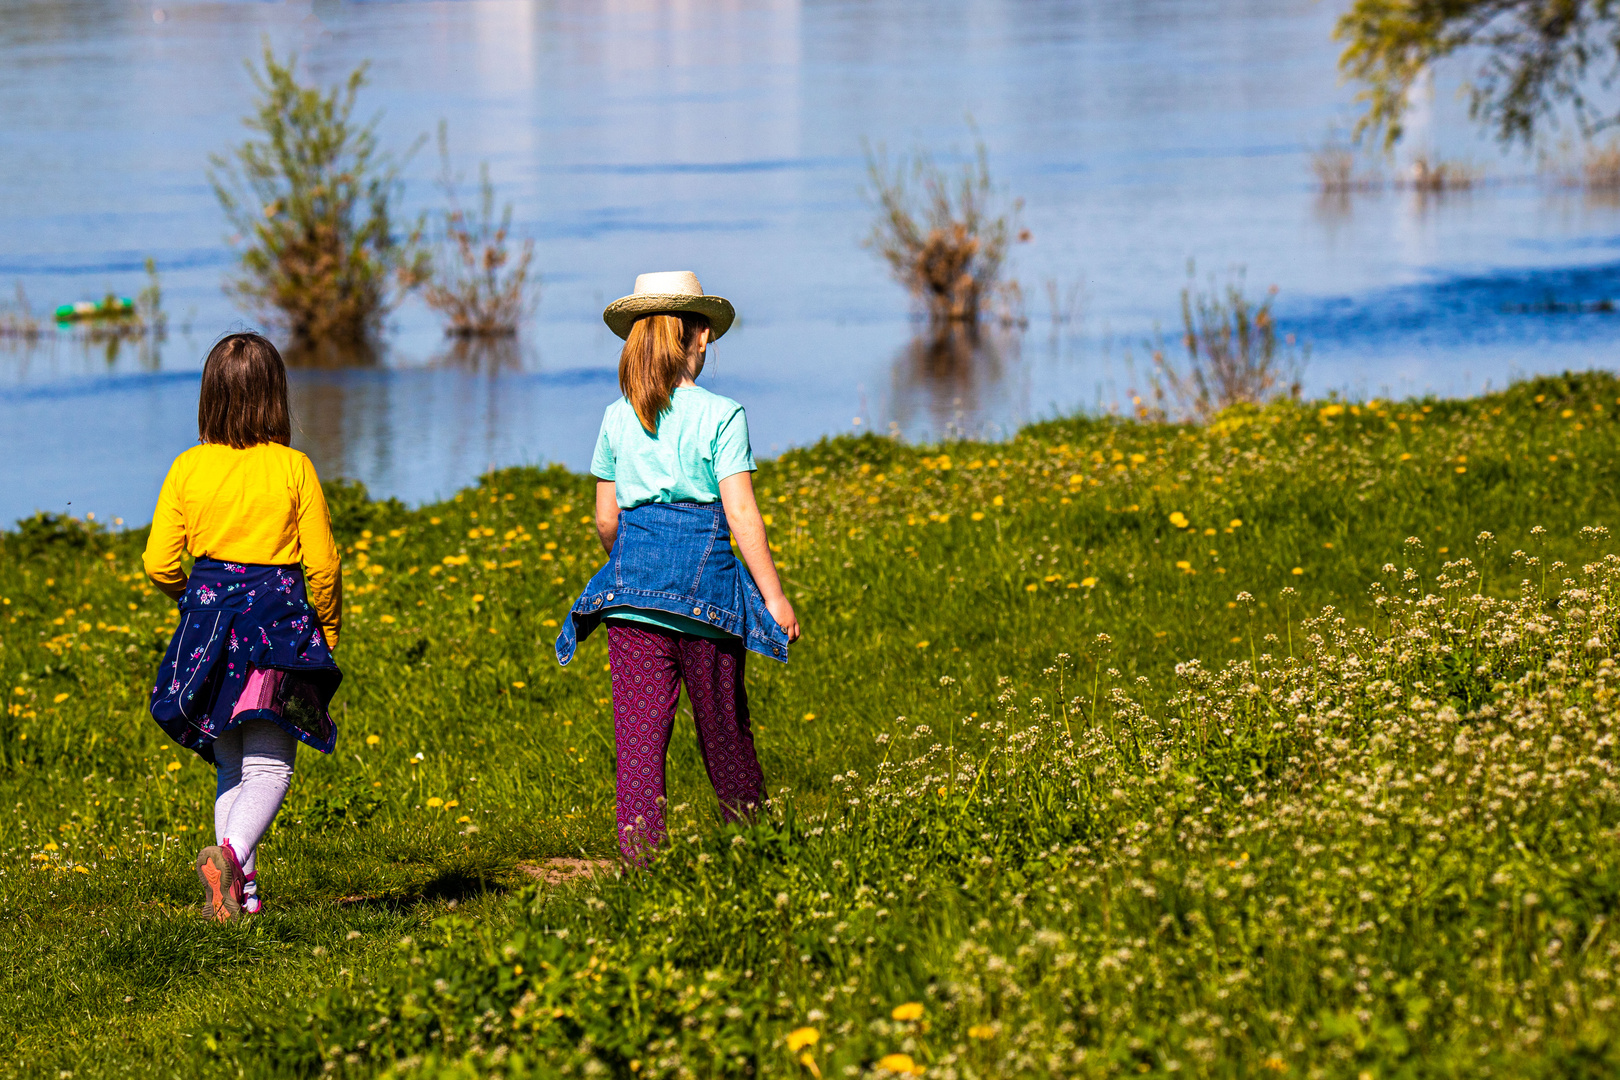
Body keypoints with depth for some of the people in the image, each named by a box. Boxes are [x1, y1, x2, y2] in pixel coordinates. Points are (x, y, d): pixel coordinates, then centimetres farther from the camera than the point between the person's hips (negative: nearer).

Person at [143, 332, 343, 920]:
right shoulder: (294, 468, -6)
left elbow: (159, 565, 0)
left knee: (231, 765, 16)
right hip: (277, 613, -3)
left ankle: (240, 887, 10)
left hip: (210, 615, 3)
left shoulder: (188, 468, -1)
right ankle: (231, 852, -29)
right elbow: (322, 564, -4)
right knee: (268, 766, -3)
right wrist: (329, 629, 12)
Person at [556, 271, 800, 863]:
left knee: (640, 721, 0)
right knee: (721, 716, 11)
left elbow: (605, 518, 10)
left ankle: (639, 843, -8)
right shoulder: (721, 416, -5)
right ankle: (749, 824, 24)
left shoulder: (616, 419, 6)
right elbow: (741, 514, -9)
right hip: (704, 579, -2)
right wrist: (774, 597, -4)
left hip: (631, 571, 2)